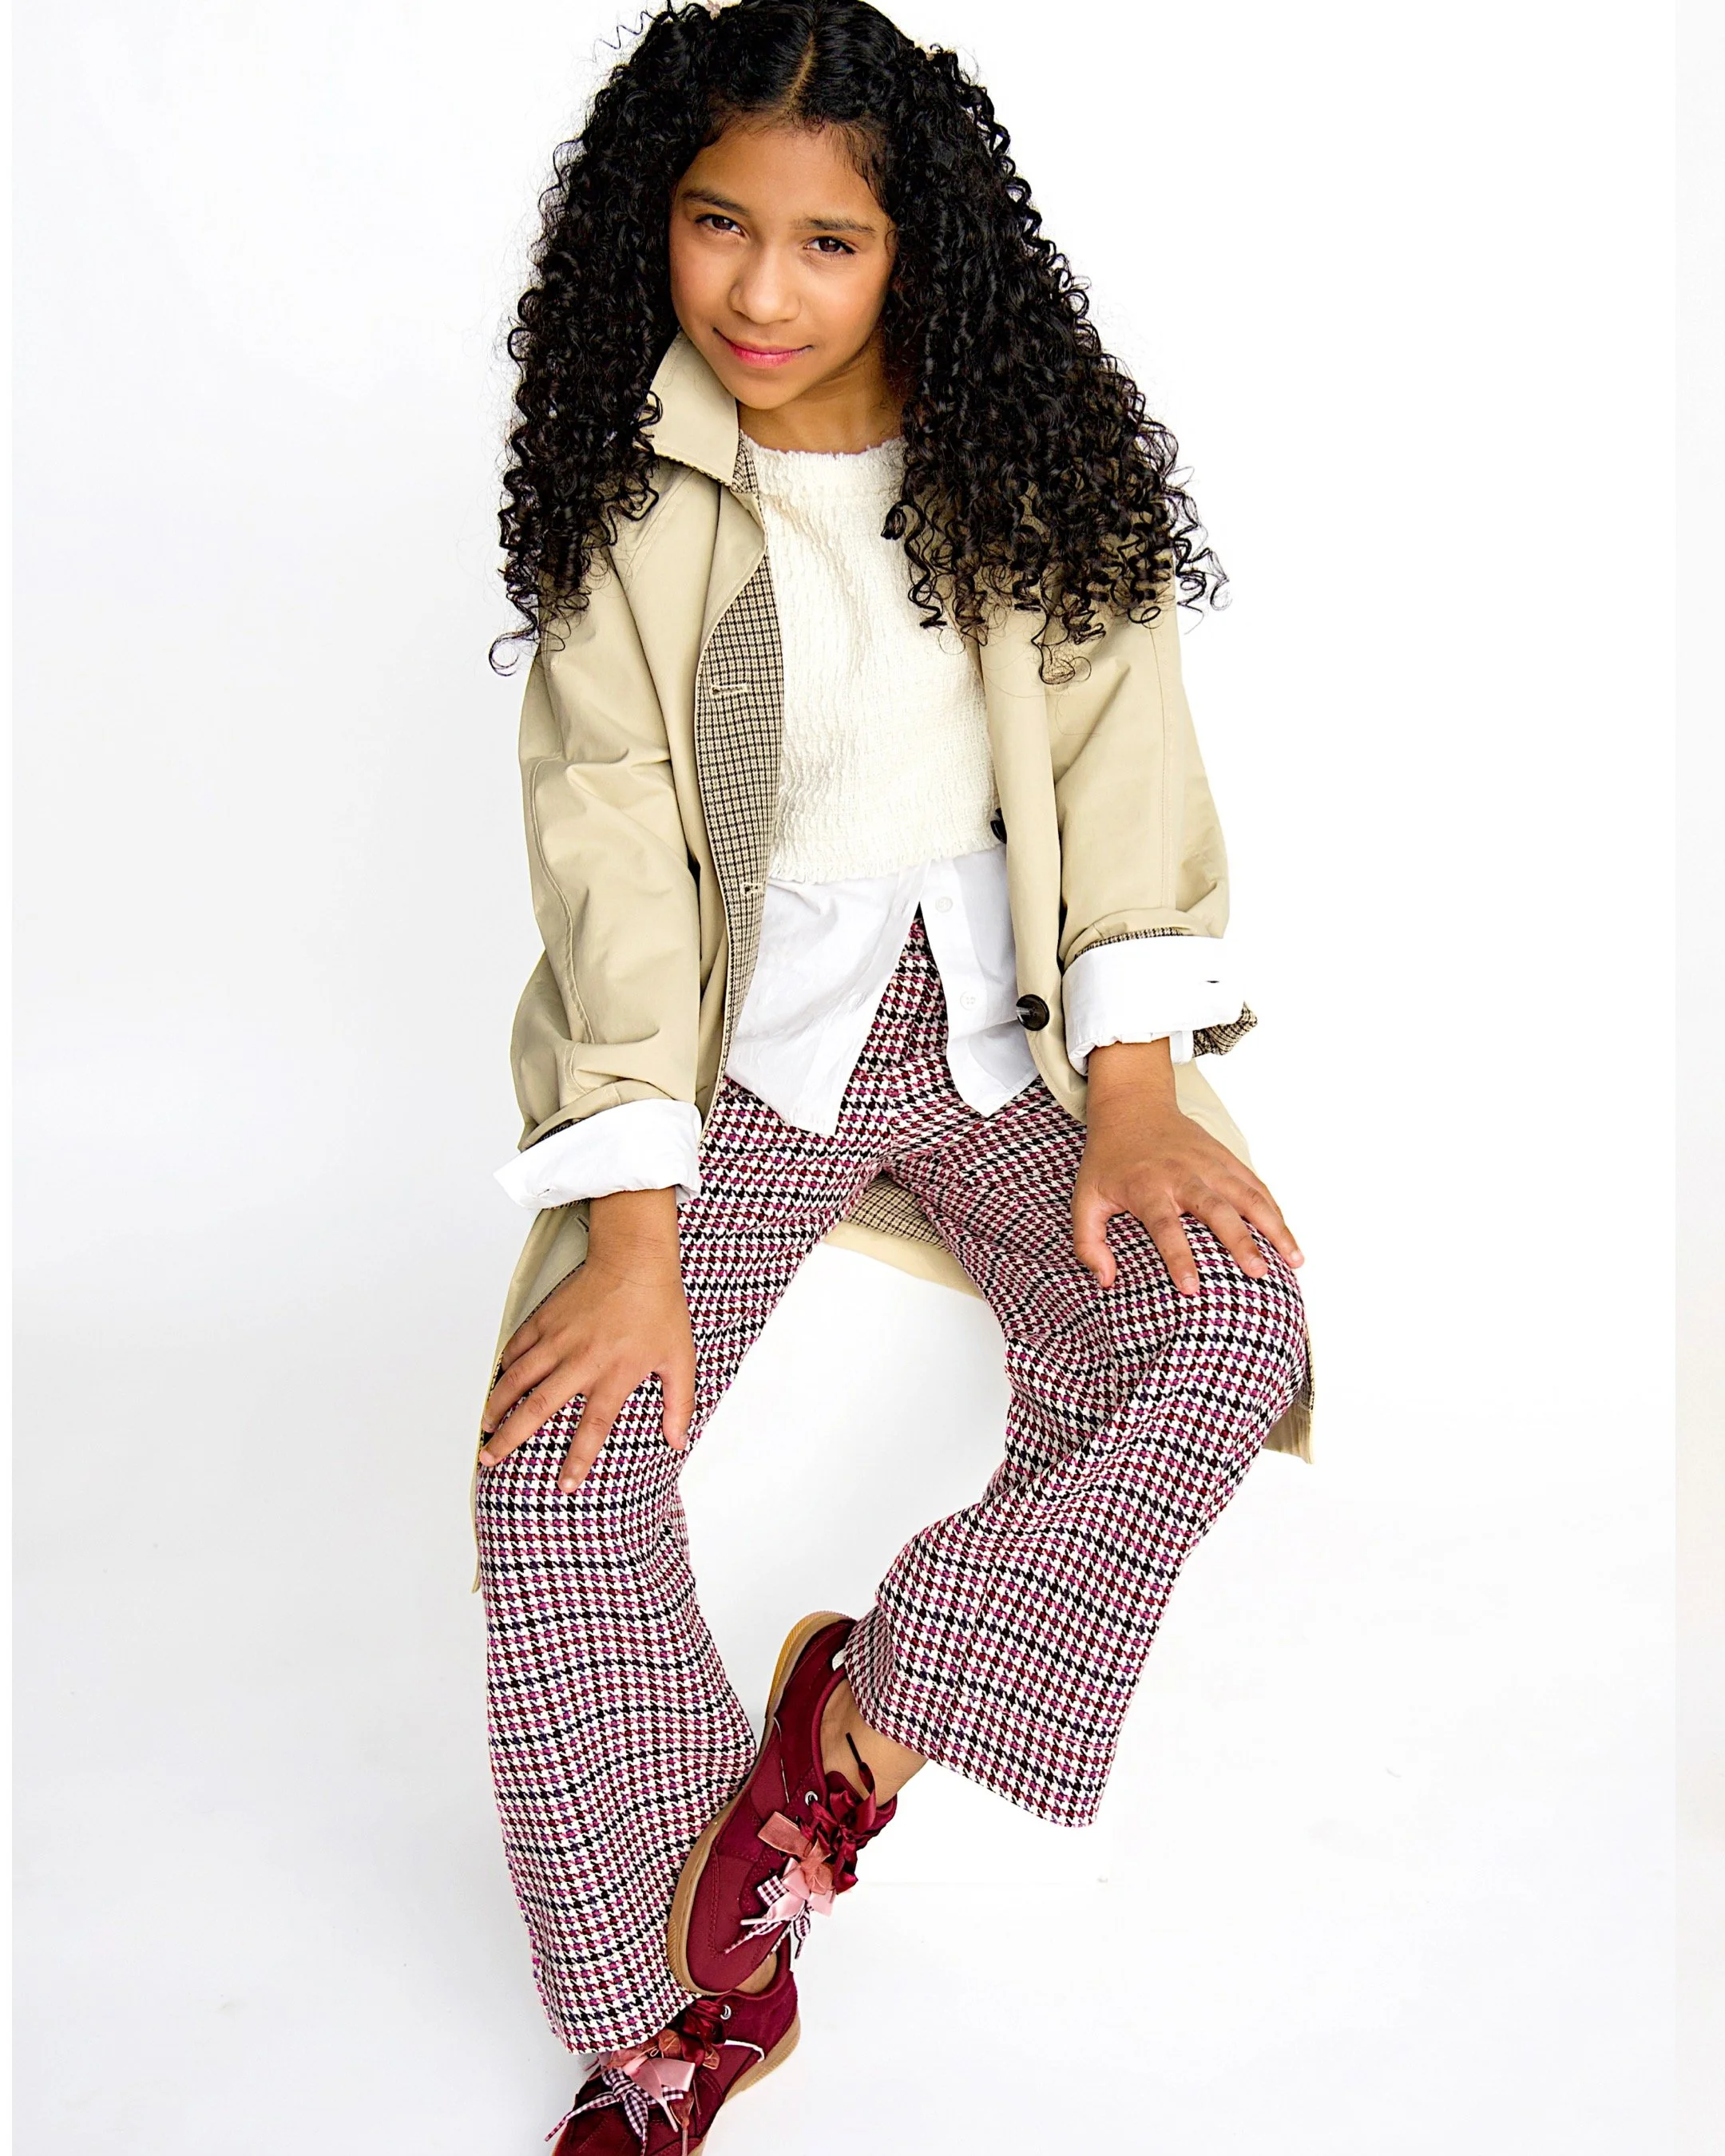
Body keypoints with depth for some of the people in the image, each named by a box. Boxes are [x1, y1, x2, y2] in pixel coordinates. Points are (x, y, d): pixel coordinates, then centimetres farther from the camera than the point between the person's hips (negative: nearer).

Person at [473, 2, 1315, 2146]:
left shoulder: (1026, 452, -1)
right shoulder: (626, 480, -3)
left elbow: (1121, 761, -3)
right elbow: (610, 838, -10)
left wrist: (1135, 1099, -17)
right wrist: (634, 1229, -19)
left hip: (998, 1018, 1)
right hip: (738, 1031, 0)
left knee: (1227, 1326, -25)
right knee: (558, 1452, -19)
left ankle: (868, 1704, -4)